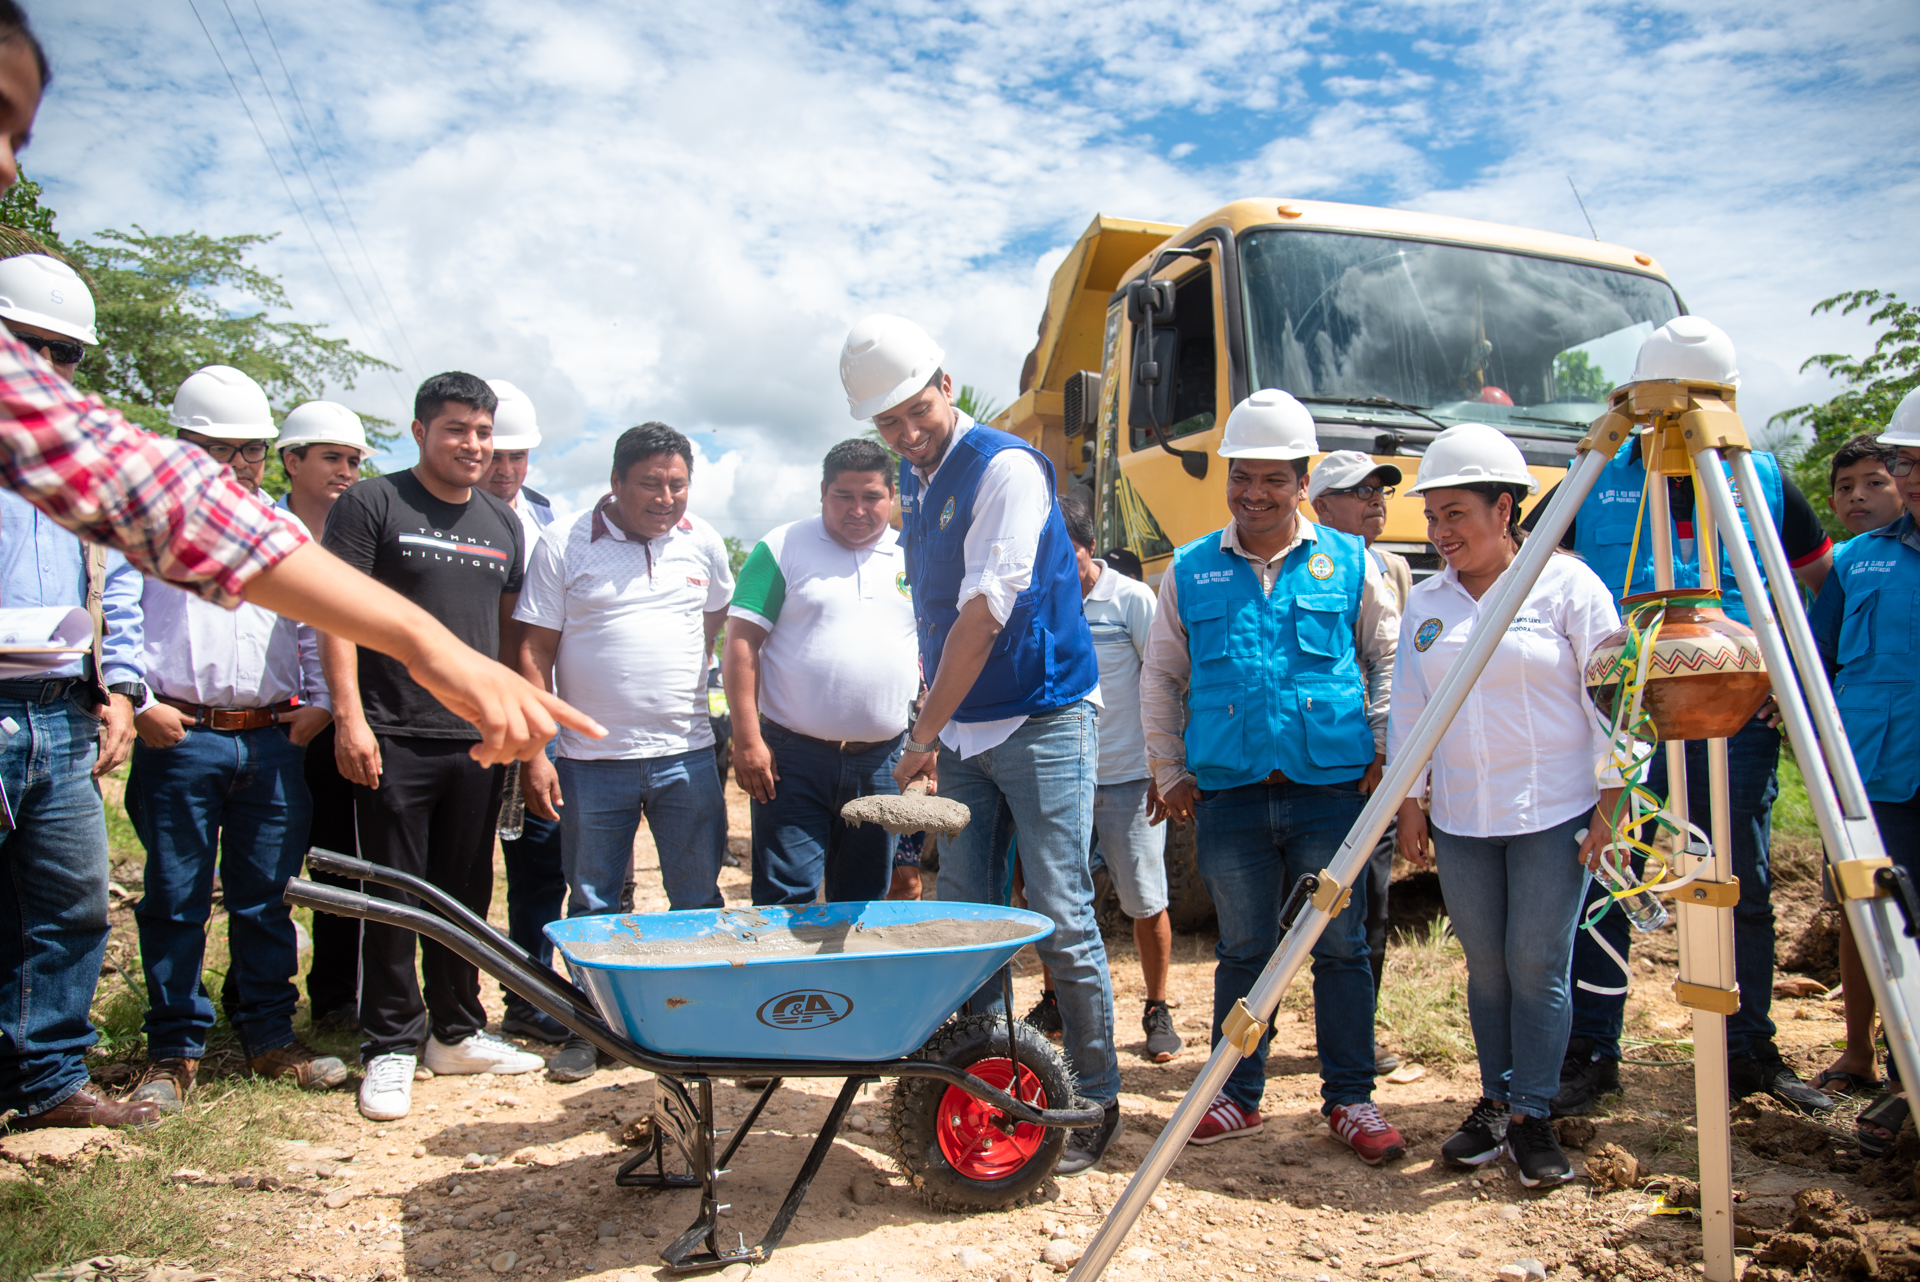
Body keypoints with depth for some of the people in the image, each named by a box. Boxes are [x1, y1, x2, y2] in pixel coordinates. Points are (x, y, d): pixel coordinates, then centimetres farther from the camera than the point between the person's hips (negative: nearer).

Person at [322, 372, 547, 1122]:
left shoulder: (503, 523, 14)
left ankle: (457, 1032, 26)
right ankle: (391, 1047, 15)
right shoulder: (372, 504, -2)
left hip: (478, 740, 5)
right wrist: (349, 717, -14)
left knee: (467, 893, 12)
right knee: (394, 894, 2)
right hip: (394, 737, -5)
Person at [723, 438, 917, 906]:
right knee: (785, 901, -3)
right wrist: (747, 739, -12)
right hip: (795, 757, -4)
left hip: (881, 761, 4)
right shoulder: (782, 549, -1)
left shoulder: (911, 559, 11)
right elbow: (742, 641, -5)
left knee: (865, 904, 13)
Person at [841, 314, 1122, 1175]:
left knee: (1060, 918, -3)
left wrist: (924, 733, -20)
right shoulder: (914, 481, 11)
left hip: (1042, 722, -7)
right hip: (961, 732, 7)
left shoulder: (1006, 468, -13)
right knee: (965, 917, 10)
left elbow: (985, 613, -21)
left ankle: (1095, 1098, 13)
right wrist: (934, 728, 13)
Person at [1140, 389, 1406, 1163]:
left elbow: (1390, 662, 12)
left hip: (1332, 787, -1)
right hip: (1229, 792, 1)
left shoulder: (1349, 562, 5)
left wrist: (1385, 753, 3)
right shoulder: (1191, 571, 7)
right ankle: (1239, 1096, 23)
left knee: (1340, 947, 6)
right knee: (1243, 950, 10)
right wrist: (1170, 773, 9)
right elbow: (1160, 679, 13)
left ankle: (1350, 1099, 21)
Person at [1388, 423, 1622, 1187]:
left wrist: (1609, 804, -7)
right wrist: (1409, 807, 8)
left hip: (1553, 813, -4)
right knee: (1486, 966, 10)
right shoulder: (1426, 602, 9)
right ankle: (1495, 1104, 23)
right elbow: (1408, 711, 11)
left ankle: (1532, 1117, 13)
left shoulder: (1567, 584, -3)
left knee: (1538, 965, -1)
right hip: (1460, 818, 4)